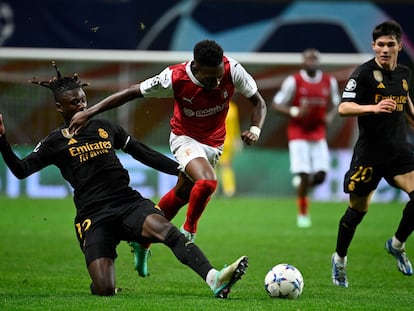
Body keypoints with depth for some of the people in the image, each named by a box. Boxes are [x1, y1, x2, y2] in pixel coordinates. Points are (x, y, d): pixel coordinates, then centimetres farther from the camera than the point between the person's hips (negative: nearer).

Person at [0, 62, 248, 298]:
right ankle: (100, 281, 23)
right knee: (104, 290, -17)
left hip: (129, 203, 3)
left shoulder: (104, 128, 18)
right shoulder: (55, 143, 7)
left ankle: (214, 279, -48)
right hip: (94, 216, -3)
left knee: (165, 229, -31)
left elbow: (144, 154, 22)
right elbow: (21, 170, -2)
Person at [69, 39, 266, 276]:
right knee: (207, 182, -30)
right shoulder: (175, 78, -29)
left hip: (215, 143, 4)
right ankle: (188, 233, -4)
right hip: (186, 138, -4)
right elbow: (132, 93, -18)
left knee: (181, 195, 14)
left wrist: (255, 129, -28)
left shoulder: (232, 70, -24)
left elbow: (258, 102, -8)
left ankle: (142, 243, 34)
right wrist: (89, 113, -21)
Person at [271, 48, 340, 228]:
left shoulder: (329, 82, 3)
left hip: (318, 134, 4)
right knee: (304, 174, -10)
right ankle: (303, 214, 6)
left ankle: (301, 182, 28)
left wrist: (330, 116, -5)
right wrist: (294, 112, -21)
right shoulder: (293, 81, -9)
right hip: (298, 134, -4)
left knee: (320, 175, -7)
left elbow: (334, 105, 17)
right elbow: (276, 104, -4)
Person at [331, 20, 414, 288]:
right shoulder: (364, 73, -11)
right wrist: (374, 107, -34)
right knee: (358, 210, 4)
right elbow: (343, 108, -20)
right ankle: (340, 259, 28)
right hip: (369, 153, -4)